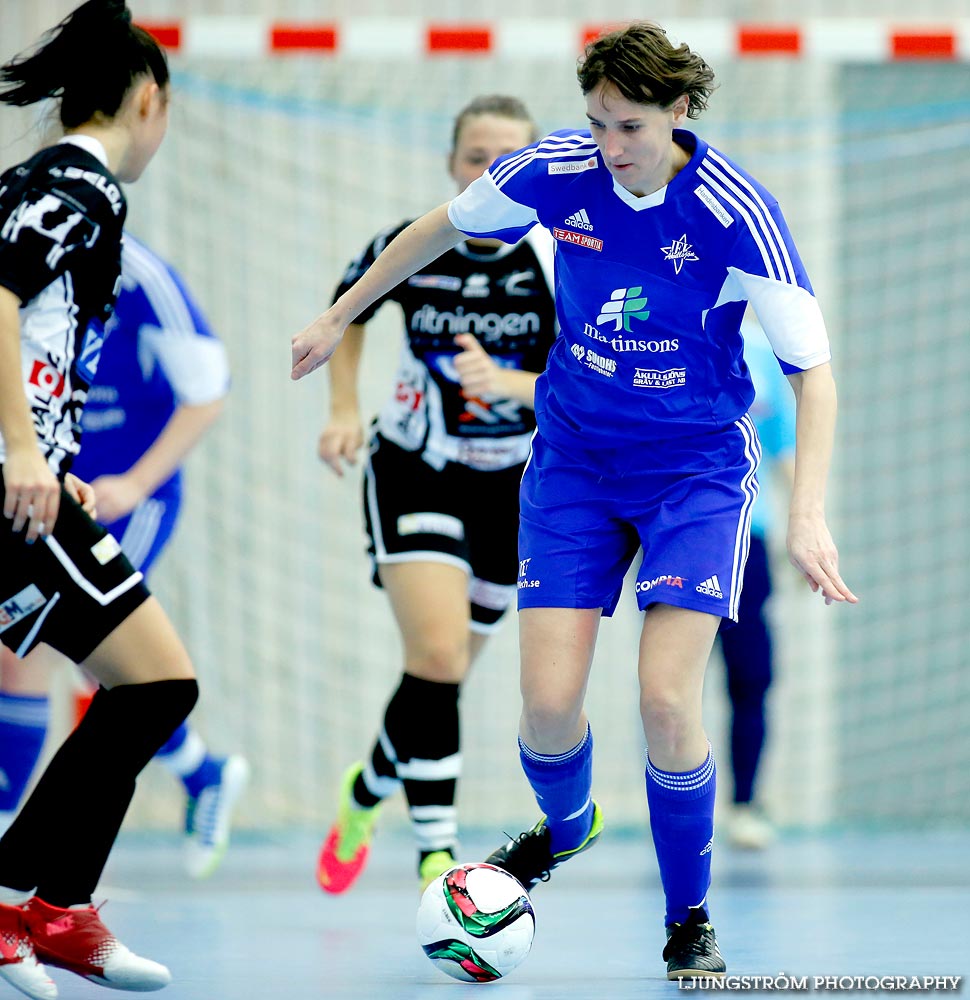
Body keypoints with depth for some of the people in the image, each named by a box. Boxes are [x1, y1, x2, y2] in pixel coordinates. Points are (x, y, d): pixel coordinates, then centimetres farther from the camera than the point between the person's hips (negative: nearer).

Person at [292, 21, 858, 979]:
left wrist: (807, 514, -30)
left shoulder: (735, 212, -21)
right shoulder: (558, 169, -13)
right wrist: (338, 316, 16)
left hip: (696, 469, -2)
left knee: (666, 701, -17)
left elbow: (811, 368, -19)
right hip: (573, 460, 3)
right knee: (548, 702, -7)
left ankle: (689, 923, 6)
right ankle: (563, 827, 31)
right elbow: (443, 226, 8)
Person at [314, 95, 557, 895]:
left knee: (443, 672, 14)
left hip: (512, 486, 2)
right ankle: (435, 852, -17)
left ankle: (367, 792, 42)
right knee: (438, 655, -21)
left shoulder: (559, 264, -16)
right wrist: (345, 410, -2)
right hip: (414, 475, -1)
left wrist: (504, 382, -37)